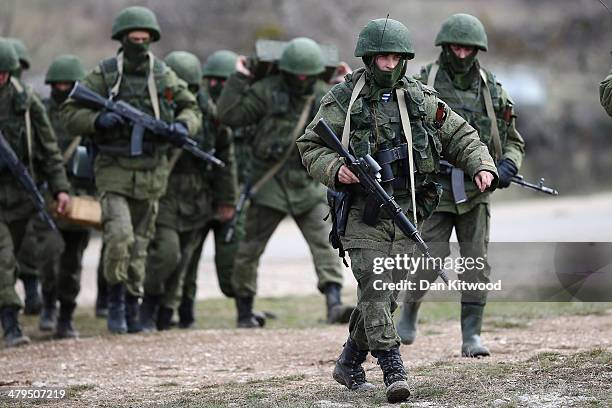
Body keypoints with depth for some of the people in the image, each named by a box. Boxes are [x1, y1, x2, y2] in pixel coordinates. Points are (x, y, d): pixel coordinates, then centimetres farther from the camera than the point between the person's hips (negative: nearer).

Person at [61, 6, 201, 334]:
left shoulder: (164, 76, 6)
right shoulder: (103, 76, -3)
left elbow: (191, 109, 16)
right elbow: (70, 114, -3)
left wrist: (183, 125, -7)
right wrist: (98, 120, -21)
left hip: (152, 173, 3)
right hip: (114, 171, -3)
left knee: (140, 246, 10)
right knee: (119, 237, -19)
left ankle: (132, 308, 23)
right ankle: (115, 300, 1)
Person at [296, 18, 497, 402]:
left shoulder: (421, 100, 6)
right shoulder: (343, 101, -2)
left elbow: (460, 136, 10)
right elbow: (311, 146, 2)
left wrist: (482, 166, -9)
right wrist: (335, 169, -18)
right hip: (363, 213, -4)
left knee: (386, 295, 8)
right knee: (375, 289, -15)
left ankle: (350, 363, 26)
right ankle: (393, 371, -17)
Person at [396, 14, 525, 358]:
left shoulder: (492, 89, 6)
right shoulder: (424, 85, -1)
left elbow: (514, 141, 12)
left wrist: (508, 167, -7)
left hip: (475, 191, 2)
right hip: (434, 190, -2)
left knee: (476, 263, -5)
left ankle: (472, 336, 1)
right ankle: (410, 311, 22)